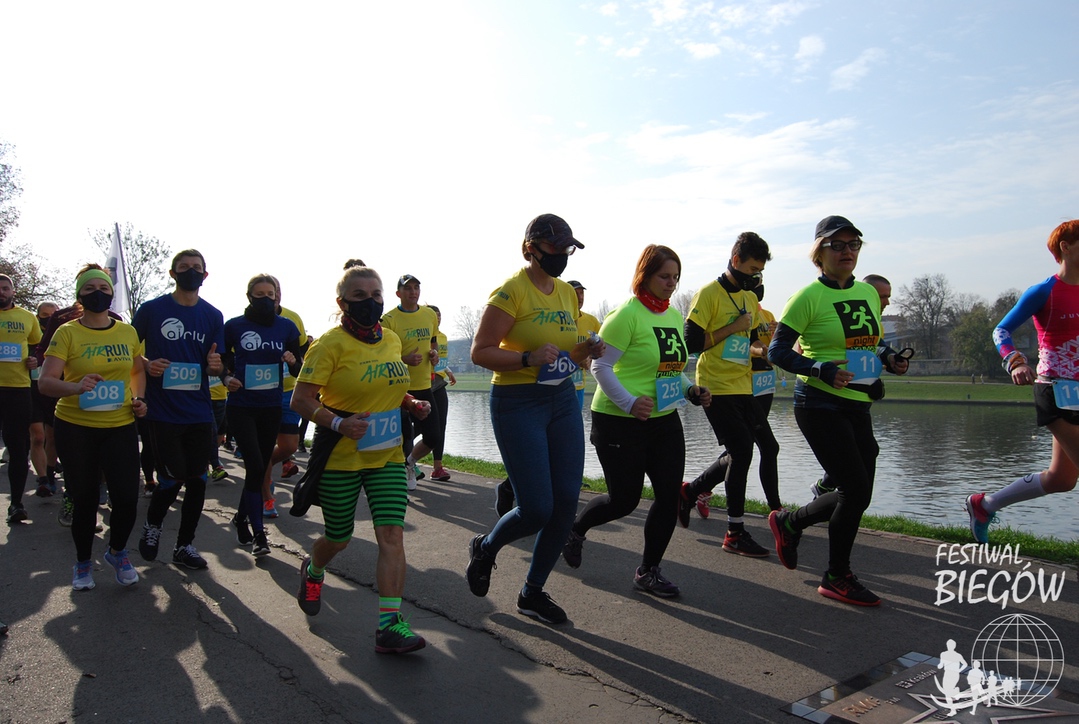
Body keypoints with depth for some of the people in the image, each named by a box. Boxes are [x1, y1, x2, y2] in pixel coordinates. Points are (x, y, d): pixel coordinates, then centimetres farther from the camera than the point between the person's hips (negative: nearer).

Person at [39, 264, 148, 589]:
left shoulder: (128, 332, 5)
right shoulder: (67, 333, -4)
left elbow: (138, 370, 21)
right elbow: (45, 382, -12)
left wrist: (139, 398, 4)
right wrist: (75, 387, -32)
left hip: (120, 426, 2)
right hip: (75, 428, -2)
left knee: (126, 496, -4)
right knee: (85, 498, 7)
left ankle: (117, 551, 25)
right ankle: (83, 562, 31)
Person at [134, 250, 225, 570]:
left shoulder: (213, 316, 6)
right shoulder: (152, 309, -1)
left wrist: (214, 365, -13)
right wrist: (147, 364, -13)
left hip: (199, 411, 3)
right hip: (163, 410, -3)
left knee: (197, 480, 6)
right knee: (171, 479, -3)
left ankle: (185, 545, 23)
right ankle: (152, 524, 28)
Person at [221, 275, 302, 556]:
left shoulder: (287, 327, 2)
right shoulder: (234, 326, -3)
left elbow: (298, 371, 6)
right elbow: (221, 361, 7)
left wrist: (294, 361, -16)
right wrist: (227, 378, -12)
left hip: (271, 407, 3)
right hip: (241, 406, -3)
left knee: (260, 467, 12)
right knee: (255, 466, -12)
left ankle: (241, 517, 35)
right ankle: (258, 534, -2)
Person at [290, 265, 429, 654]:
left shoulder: (392, 339, 6)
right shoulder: (330, 344, -12)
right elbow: (301, 400, -14)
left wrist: (413, 403, 4)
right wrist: (339, 423, -29)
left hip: (387, 456, 4)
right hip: (340, 458, -4)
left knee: (392, 536, -8)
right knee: (338, 538, 14)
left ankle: (390, 624, -3)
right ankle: (312, 569, 49)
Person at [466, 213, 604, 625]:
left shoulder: (567, 292, 12)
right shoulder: (511, 291, -10)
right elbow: (480, 352, -14)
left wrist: (583, 352, 1)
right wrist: (528, 358, -27)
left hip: (563, 401, 7)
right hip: (518, 404, -7)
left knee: (566, 503, 4)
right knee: (536, 509, -8)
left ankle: (533, 593, 23)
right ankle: (485, 548, 26)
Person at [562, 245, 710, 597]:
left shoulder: (674, 315, 10)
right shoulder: (627, 314, -14)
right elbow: (600, 366, -16)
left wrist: (691, 391, 2)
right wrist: (629, 402, -27)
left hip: (664, 420, 7)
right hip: (620, 422, -7)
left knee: (669, 494, 3)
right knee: (624, 499, 1)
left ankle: (648, 571, 21)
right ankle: (575, 529, 33)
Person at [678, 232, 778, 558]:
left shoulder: (750, 298, 14)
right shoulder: (709, 294, -10)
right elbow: (692, 342, -15)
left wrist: (762, 350, 2)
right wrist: (733, 327, -15)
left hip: (742, 387, 8)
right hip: (716, 387, -8)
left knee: (767, 446, 10)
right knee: (742, 450, -10)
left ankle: (690, 491, 26)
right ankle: (736, 533, 3)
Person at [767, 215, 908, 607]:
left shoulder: (868, 293, 10)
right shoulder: (809, 296, -10)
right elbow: (777, 351, -12)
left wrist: (889, 357, 1)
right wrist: (821, 370, -25)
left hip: (857, 405, 7)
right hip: (819, 405, -7)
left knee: (857, 495, 10)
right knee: (855, 490, -8)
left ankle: (788, 522, 33)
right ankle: (838, 578, 13)